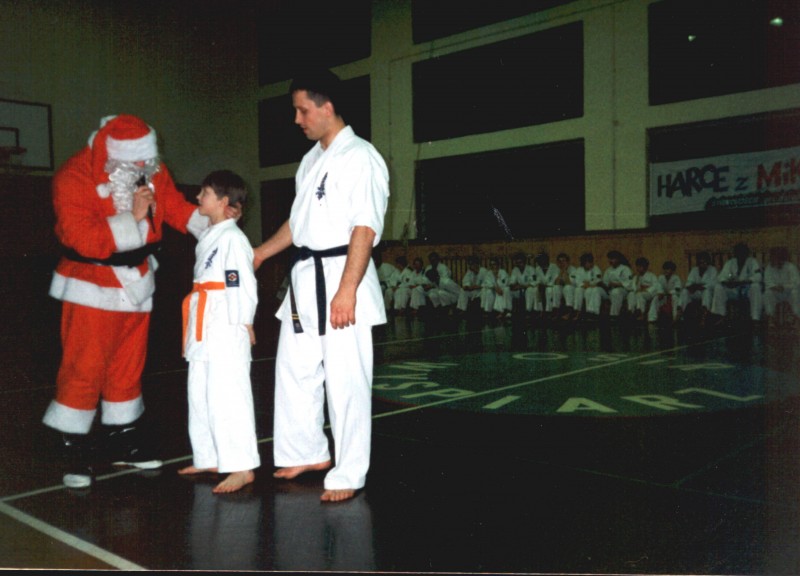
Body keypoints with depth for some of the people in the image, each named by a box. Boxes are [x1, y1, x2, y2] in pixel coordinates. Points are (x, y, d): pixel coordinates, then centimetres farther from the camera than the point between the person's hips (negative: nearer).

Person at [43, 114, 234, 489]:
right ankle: (74, 449, 10)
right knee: (84, 367, -5)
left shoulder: (152, 171, -3)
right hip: (93, 285, -5)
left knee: (128, 365, 14)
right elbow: (84, 239, -27)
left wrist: (212, 225, -9)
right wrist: (131, 217, -26)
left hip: (137, 281, 6)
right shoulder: (74, 178, -20)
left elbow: (176, 207, 7)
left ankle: (121, 438, 29)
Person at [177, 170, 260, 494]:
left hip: (227, 329, -10)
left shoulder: (232, 237, -13)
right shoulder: (208, 236, 16)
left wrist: (244, 325, -15)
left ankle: (242, 467, -4)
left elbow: (243, 285, -16)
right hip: (204, 328, 10)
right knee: (200, 396, 16)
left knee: (227, 397, -10)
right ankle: (208, 459, 28)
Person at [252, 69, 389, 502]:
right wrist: (261, 253, 26)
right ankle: (309, 453, 33)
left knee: (345, 382, -2)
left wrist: (346, 290, -23)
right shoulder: (312, 159, 16)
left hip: (341, 276, -9)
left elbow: (364, 229, -18)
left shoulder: (360, 157, -11)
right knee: (295, 370, 16)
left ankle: (348, 475, 11)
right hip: (305, 276, 9)